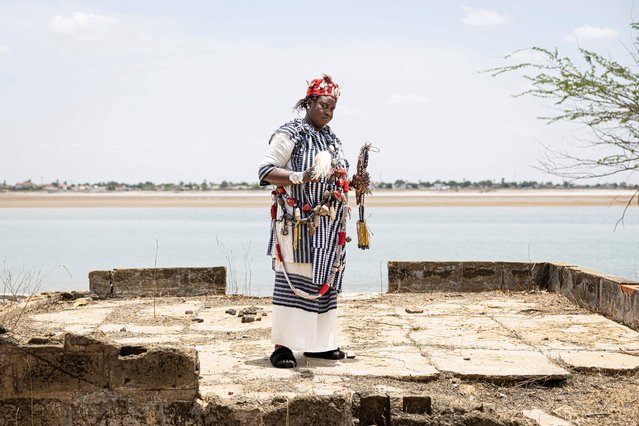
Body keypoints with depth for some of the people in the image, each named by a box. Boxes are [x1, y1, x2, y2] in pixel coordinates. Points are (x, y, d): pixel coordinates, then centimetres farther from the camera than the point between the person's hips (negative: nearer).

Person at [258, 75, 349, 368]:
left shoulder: (331, 138, 19)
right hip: (297, 223, -8)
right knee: (293, 281, -9)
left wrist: (352, 185, 14)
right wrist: (301, 177, -25)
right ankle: (282, 346, -6)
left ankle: (318, 342, 17)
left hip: (327, 227, 8)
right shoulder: (289, 134, -5)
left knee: (324, 280, 9)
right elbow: (266, 171, -13)